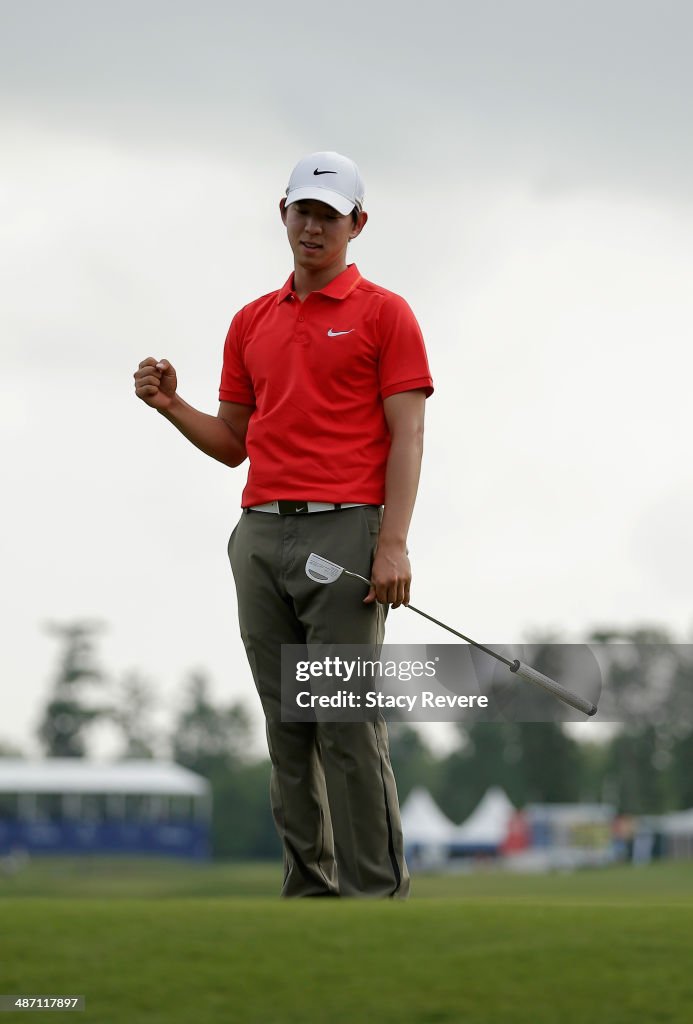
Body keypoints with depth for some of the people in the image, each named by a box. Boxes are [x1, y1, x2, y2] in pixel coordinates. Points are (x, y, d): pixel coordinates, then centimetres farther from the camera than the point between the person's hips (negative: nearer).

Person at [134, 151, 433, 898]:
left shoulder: (384, 314, 2)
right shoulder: (251, 323, 18)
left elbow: (407, 435, -5)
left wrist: (393, 543, -15)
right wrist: (171, 405, 2)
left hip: (345, 530, -5)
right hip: (261, 534, 5)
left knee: (349, 722, -8)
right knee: (286, 725, 5)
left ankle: (376, 894, -3)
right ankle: (309, 885, 10)